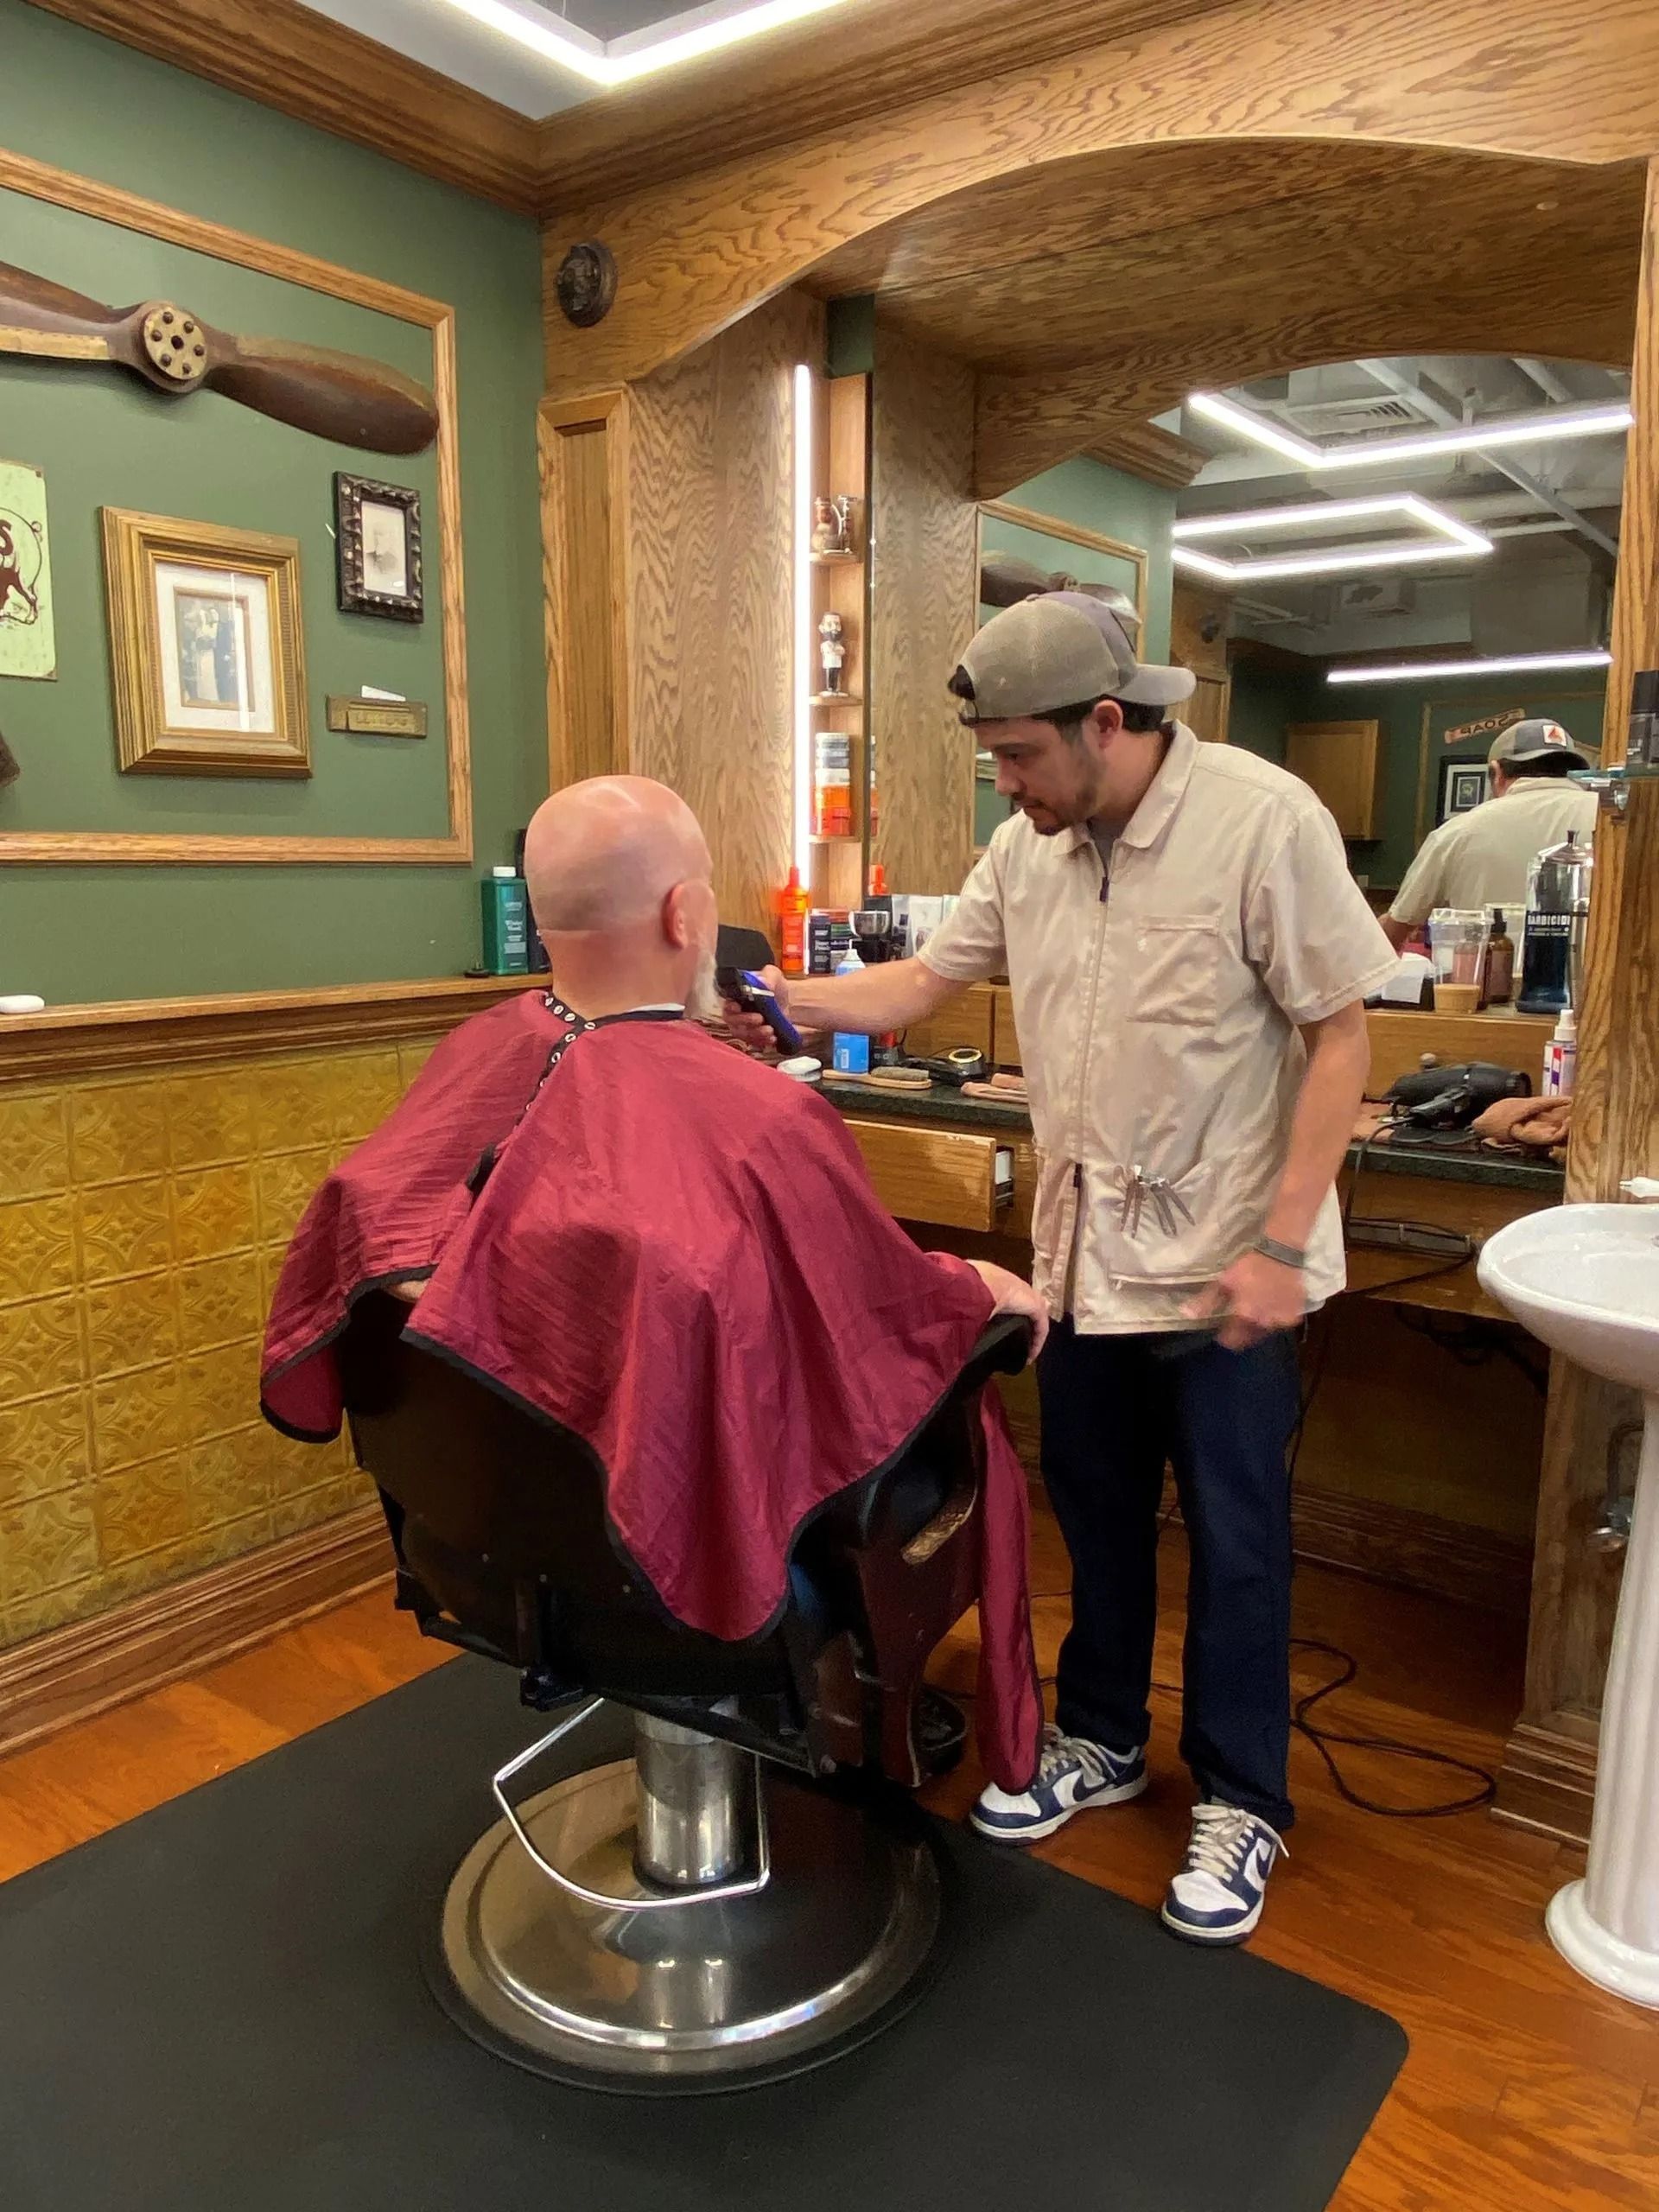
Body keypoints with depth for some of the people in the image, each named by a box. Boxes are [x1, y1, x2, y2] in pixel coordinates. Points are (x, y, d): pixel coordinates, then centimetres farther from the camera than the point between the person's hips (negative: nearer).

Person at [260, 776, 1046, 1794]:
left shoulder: (478, 1055, -14)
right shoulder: (763, 1119, -32)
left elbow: (358, 1218, 3)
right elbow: (888, 1305, -16)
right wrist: (990, 1290, 6)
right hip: (699, 1533, -6)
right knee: (960, 1417, 20)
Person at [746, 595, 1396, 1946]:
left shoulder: (1265, 821, -16)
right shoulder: (1030, 846, 1)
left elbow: (1341, 1035, -14)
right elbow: (924, 983, 10)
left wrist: (1280, 1242, -18)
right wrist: (777, 999, -3)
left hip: (1225, 1262, -5)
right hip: (1088, 1252, 6)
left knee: (1234, 1540, 9)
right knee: (1097, 1514, 19)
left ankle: (1241, 1804, 30)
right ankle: (1101, 1744, 41)